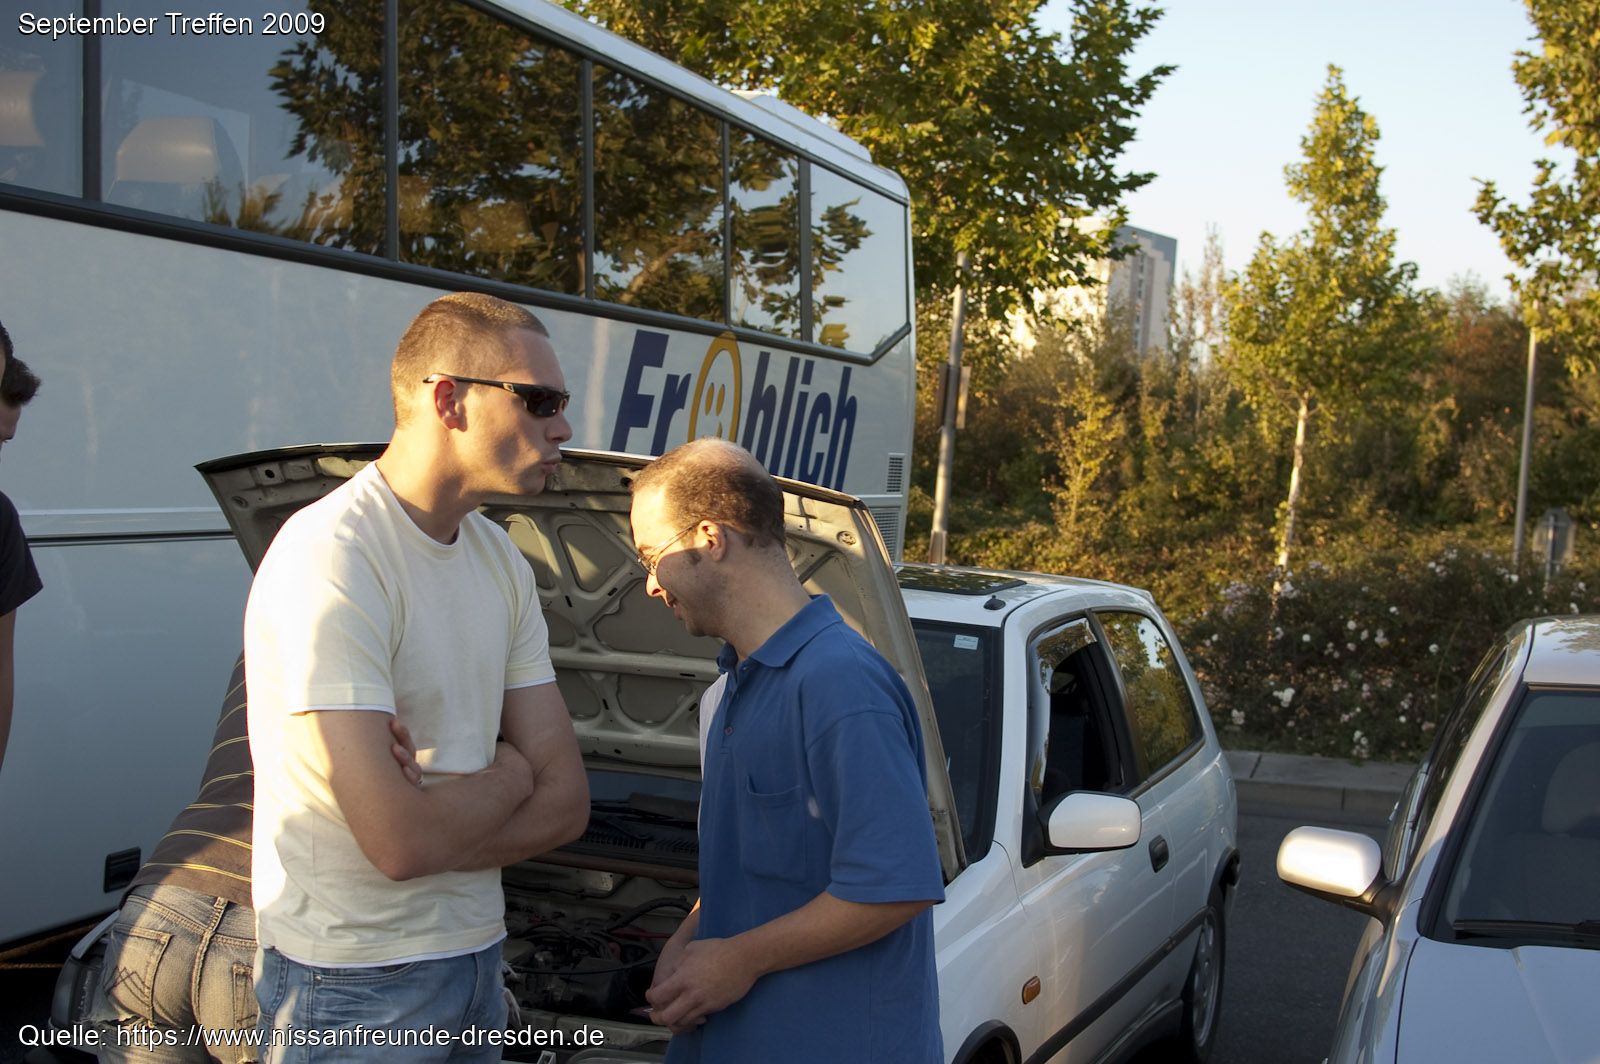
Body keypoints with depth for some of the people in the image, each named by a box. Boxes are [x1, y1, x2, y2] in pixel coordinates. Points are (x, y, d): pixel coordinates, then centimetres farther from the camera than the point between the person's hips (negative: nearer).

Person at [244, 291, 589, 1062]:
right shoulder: (328, 563, -21)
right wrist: (511, 775, -7)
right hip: (356, 978, -7)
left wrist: (444, 824, -16)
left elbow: (566, 804, 2)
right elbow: (402, 841, -26)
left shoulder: (501, 561, 5)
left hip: (473, 952, 7)